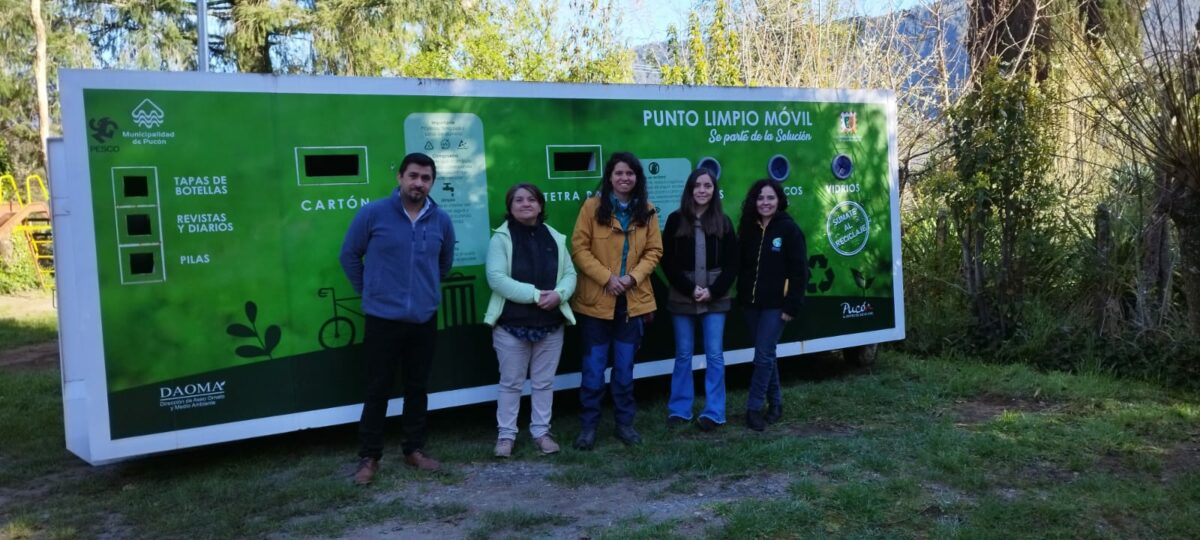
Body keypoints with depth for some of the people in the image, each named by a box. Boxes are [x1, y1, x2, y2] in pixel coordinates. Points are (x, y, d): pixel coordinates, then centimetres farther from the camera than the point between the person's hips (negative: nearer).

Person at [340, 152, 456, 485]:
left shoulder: (441, 220, 1)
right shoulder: (372, 214, -8)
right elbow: (349, 255, 3)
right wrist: (369, 291, 8)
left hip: (424, 319, 3)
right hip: (383, 318, -3)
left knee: (417, 387, 12)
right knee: (378, 389, 3)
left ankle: (414, 450, 25)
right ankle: (369, 458, 13)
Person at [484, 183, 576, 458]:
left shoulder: (555, 238, 8)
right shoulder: (501, 238, -5)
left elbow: (570, 273, 6)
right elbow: (496, 278, -16)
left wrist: (558, 293, -16)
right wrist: (534, 294, -21)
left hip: (550, 323, 4)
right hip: (512, 323, -4)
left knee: (544, 382, 12)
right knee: (511, 383, 6)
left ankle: (541, 432, 24)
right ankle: (506, 435, 17)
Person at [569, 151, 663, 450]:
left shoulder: (647, 211, 4)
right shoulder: (592, 206, -6)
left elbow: (654, 250, 5)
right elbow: (579, 249, -8)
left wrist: (634, 276, -11)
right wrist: (606, 277, -17)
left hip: (633, 300, 3)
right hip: (596, 300, -3)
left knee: (625, 367, 12)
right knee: (594, 368, 3)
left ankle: (625, 423, 24)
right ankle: (588, 426, 15)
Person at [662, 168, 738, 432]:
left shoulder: (723, 222, 3)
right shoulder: (676, 220, 0)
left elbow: (732, 264, 3)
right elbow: (667, 261, -2)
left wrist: (713, 291, -9)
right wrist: (690, 289, -10)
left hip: (715, 298, 0)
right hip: (682, 298, 0)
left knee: (714, 355, 2)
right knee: (683, 355, 7)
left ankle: (713, 412, 10)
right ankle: (679, 410, 18)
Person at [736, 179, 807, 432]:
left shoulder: (789, 229, -8)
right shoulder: (748, 229, 7)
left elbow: (799, 271, -10)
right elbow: (742, 267, 11)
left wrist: (792, 306, -14)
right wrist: (742, 298, 5)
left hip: (775, 304, -5)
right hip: (752, 302, 5)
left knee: (763, 355, -6)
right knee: (766, 354, 13)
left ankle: (754, 408, 2)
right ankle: (775, 404, 23)